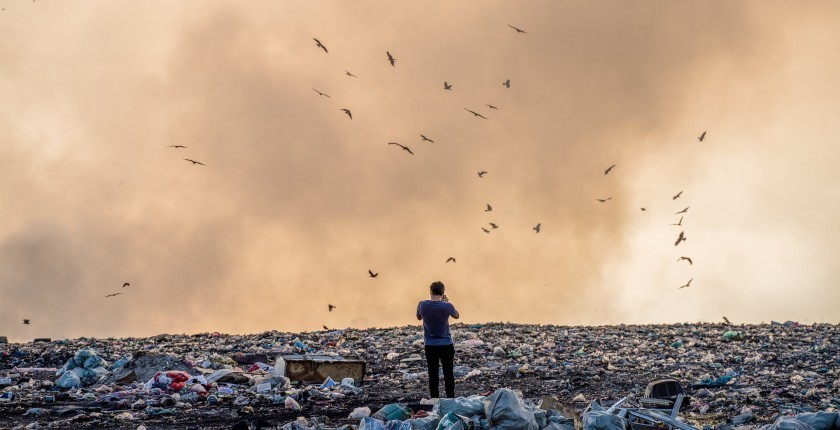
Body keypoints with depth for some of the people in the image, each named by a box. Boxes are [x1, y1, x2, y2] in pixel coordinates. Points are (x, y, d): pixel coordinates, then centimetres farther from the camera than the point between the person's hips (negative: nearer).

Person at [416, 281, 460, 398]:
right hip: (446, 345, -1)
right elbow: (457, 316, 7)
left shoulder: (422, 305, -9)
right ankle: (451, 399, 12)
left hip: (430, 346, 1)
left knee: (433, 375, 7)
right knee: (448, 374, 8)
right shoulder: (447, 306, -14)